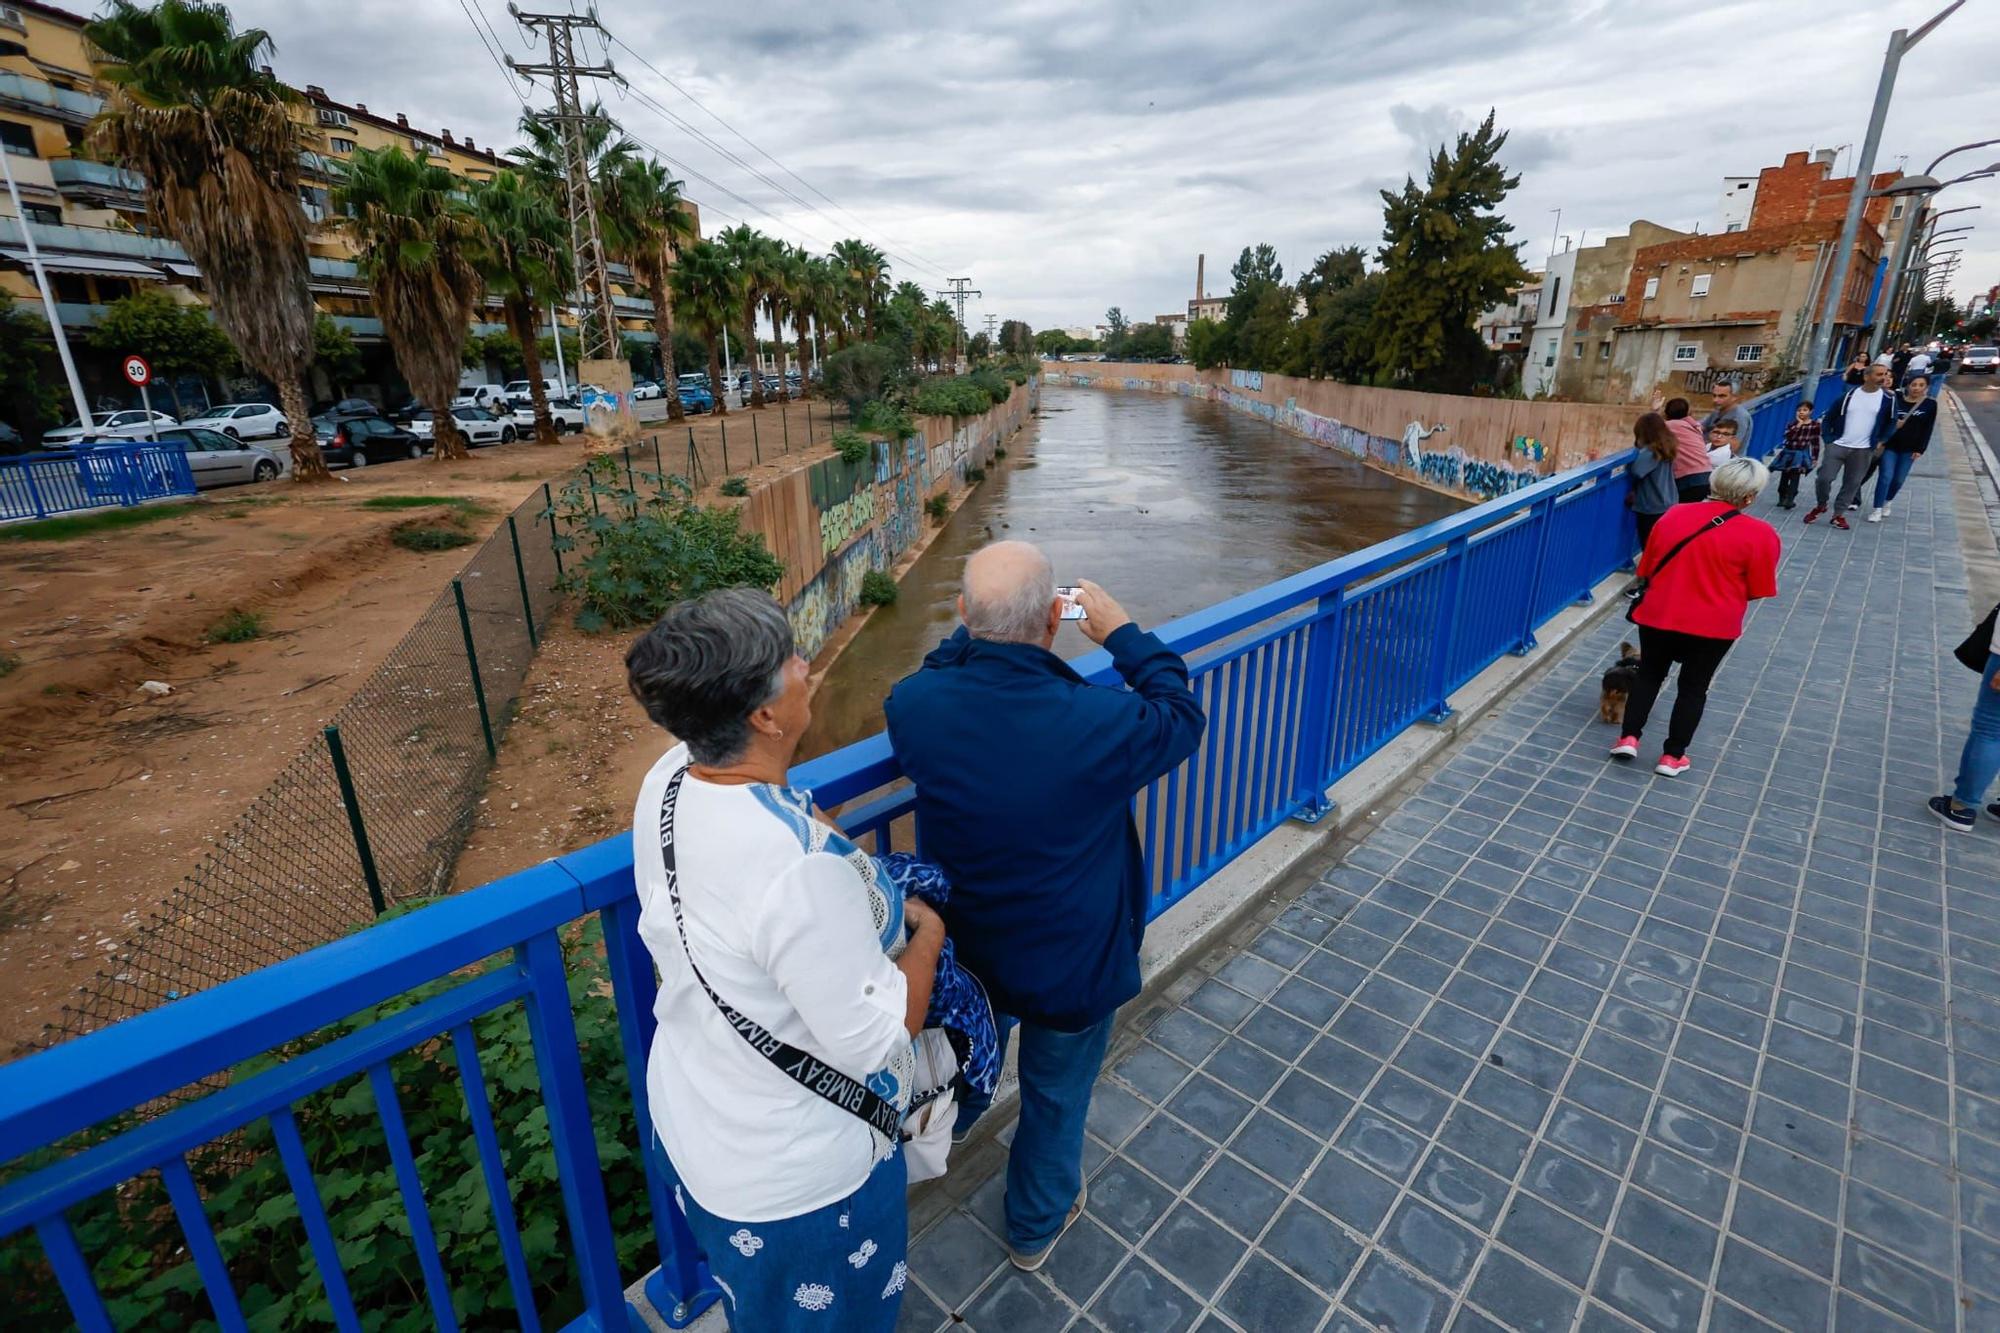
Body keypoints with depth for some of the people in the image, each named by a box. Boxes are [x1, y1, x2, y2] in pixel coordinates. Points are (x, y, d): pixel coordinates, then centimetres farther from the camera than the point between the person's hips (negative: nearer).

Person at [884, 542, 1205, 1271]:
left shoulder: (913, 705, -24)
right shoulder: (1100, 720, -34)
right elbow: (1182, 719, -11)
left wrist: (981, 629, 0)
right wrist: (1120, 631, -4)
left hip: (963, 951, 3)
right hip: (1073, 962, -3)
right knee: (1056, 1099, 26)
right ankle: (1035, 1226, 53)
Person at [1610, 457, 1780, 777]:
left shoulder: (1673, 515, -2)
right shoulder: (1759, 534, -12)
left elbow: (1646, 569, 6)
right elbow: (1757, 590, -4)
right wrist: (1722, 593, 15)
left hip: (1657, 615, 2)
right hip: (1712, 625, -2)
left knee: (1649, 675, 19)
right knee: (1694, 687, 12)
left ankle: (1629, 738, 13)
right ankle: (1672, 756, 17)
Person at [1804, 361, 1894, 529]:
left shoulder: (1887, 398, -1)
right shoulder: (1849, 395, -3)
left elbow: (1891, 422, 10)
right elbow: (1829, 417, 5)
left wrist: (1880, 441, 3)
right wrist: (1827, 438, -1)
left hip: (1863, 450, 1)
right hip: (1838, 445, -1)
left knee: (1852, 484, 4)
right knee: (1823, 478, -8)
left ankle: (1839, 514, 14)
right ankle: (1820, 506, 15)